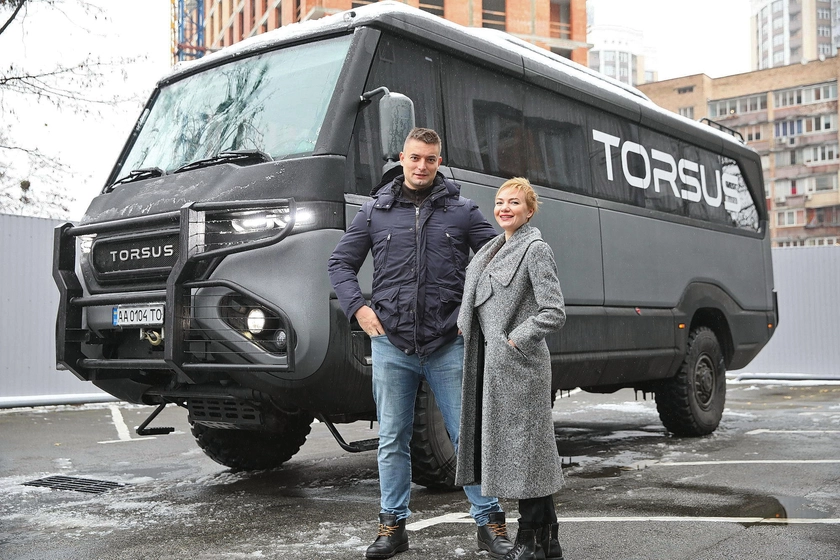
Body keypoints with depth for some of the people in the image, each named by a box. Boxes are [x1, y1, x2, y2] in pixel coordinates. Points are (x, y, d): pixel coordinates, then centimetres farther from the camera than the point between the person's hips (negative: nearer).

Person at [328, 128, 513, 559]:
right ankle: (393, 525, 20)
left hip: (448, 346, -1)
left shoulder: (462, 211, 6)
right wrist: (358, 307, 1)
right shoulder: (375, 211, 8)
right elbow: (340, 263, 13)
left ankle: (490, 523, 14)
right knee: (393, 440, 8)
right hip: (391, 345, 1)